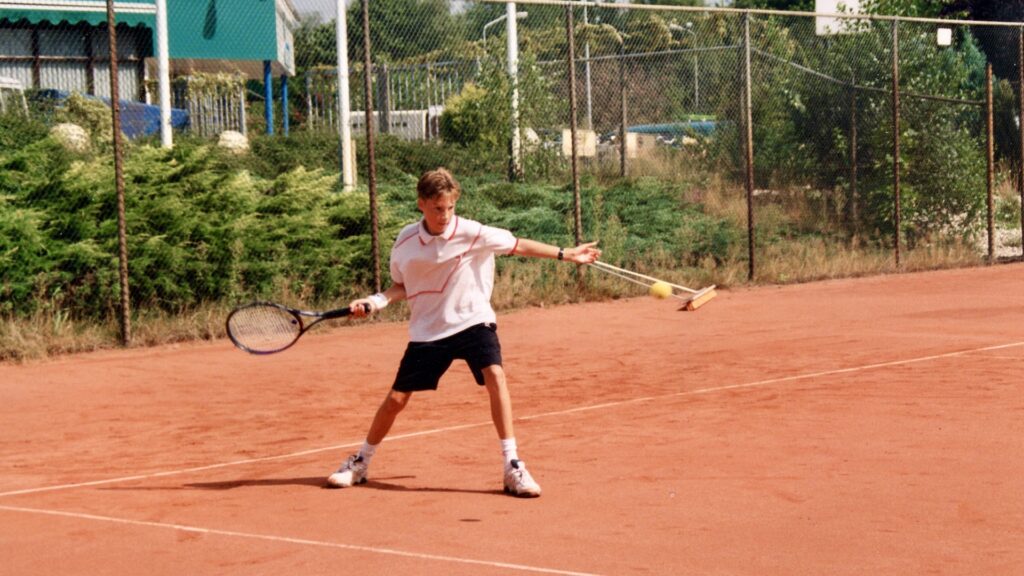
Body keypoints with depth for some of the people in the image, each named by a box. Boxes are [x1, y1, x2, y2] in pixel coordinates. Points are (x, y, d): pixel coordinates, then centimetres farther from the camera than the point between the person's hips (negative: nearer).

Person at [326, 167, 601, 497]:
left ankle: (513, 467, -19)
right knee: (396, 399, 3)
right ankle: (360, 463, 26)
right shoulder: (406, 242, -5)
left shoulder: (472, 233, -13)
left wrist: (565, 254, -4)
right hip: (428, 330, 2)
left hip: (472, 320, -2)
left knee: (495, 377, -25)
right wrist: (374, 302, -8)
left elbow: (517, 245, -3)